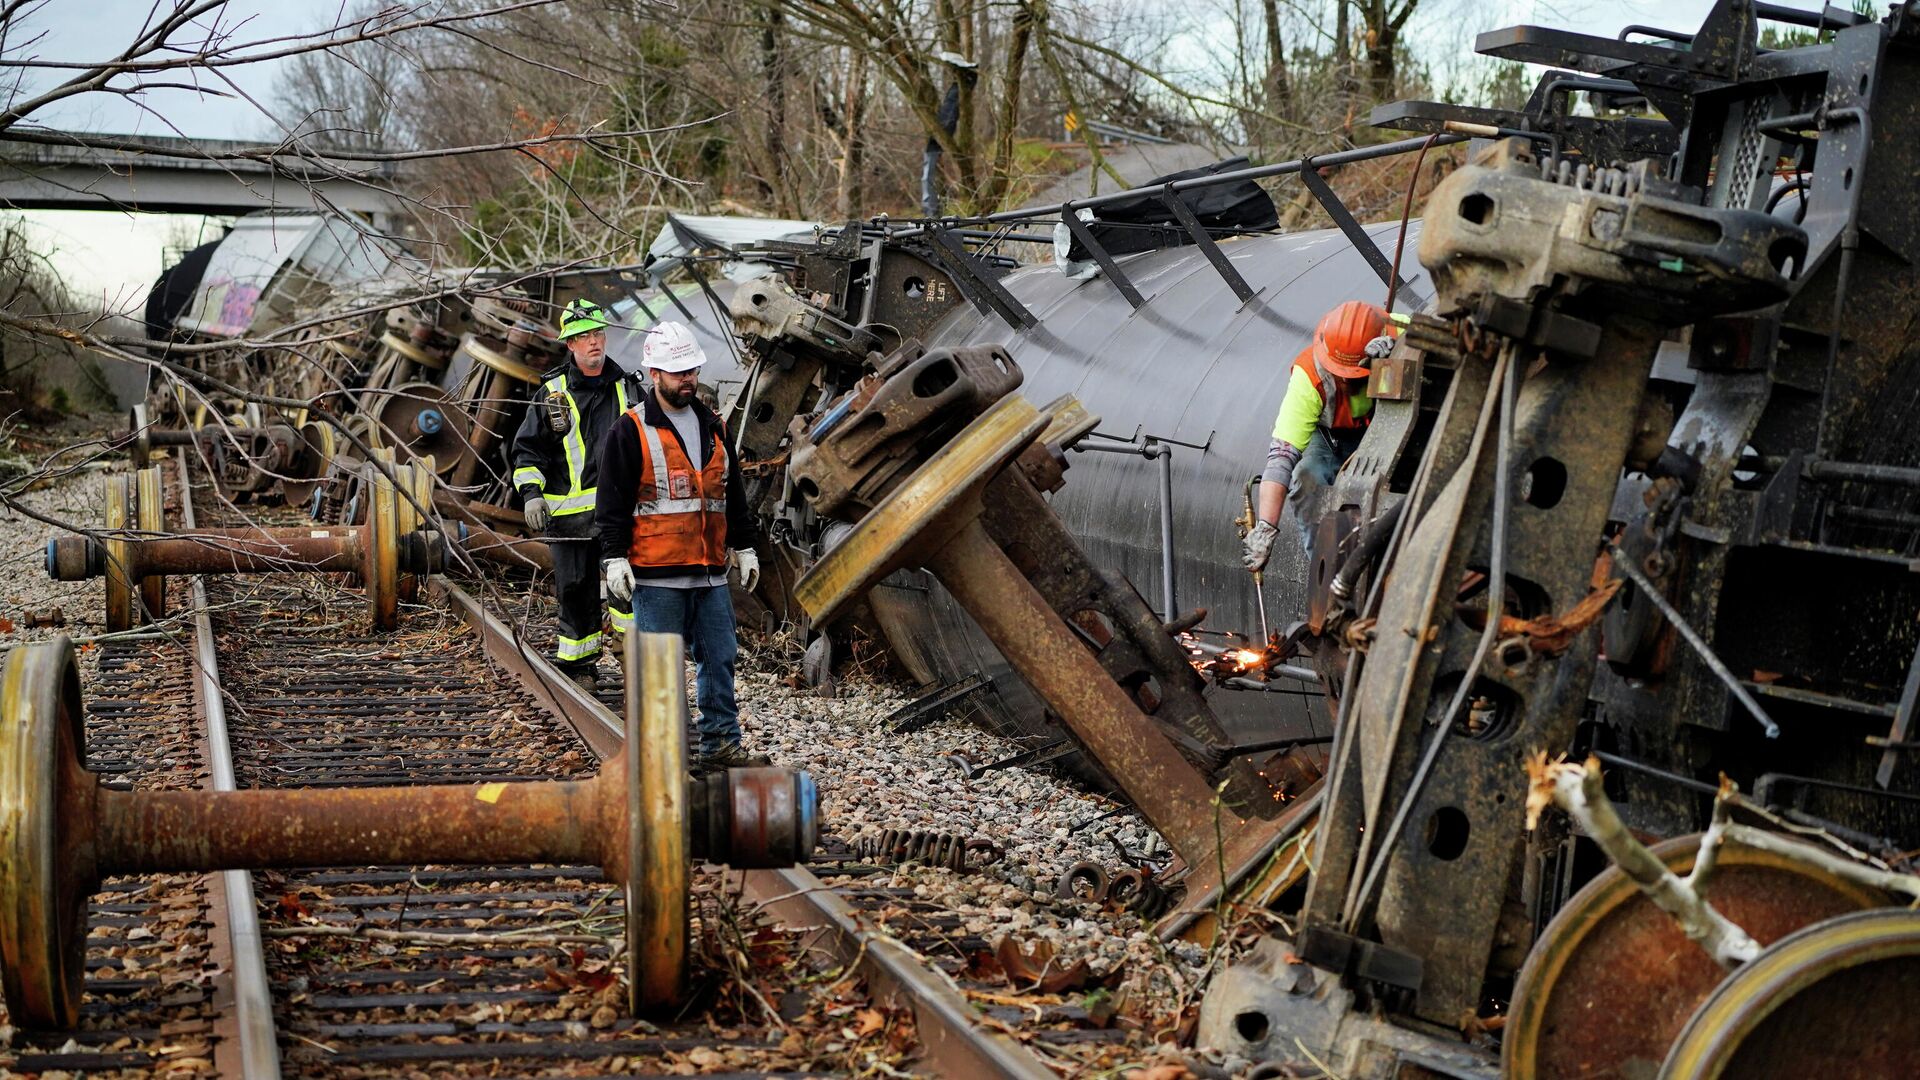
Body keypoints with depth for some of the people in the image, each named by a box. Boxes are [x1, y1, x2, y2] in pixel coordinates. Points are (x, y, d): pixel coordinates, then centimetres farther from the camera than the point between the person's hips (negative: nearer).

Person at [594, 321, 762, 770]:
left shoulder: (712, 426, 14)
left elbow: (733, 494, 21)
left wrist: (745, 547, 19)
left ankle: (721, 745, 16)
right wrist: (614, 558, -11)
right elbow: (613, 501, -5)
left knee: (720, 658, 7)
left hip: (710, 573, 6)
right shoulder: (630, 432, -4)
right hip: (656, 575, -6)